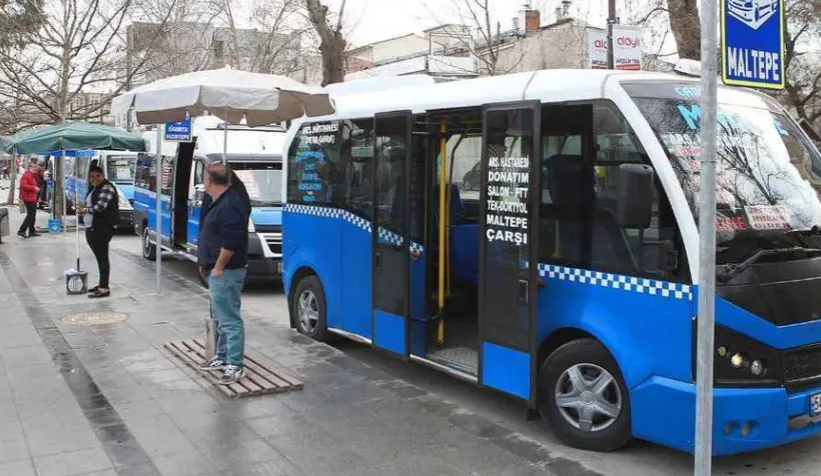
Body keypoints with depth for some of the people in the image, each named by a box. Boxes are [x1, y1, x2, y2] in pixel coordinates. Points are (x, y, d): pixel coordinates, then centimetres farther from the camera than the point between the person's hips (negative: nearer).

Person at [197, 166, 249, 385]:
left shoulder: (229, 206, -20)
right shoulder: (219, 203, 14)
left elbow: (231, 242, -25)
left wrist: (218, 268, -19)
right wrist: (206, 263, 18)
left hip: (225, 273, -11)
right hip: (217, 271, 11)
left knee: (230, 319, -7)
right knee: (220, 317, 19)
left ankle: (234, 365, -4)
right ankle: (221, 357, 30)